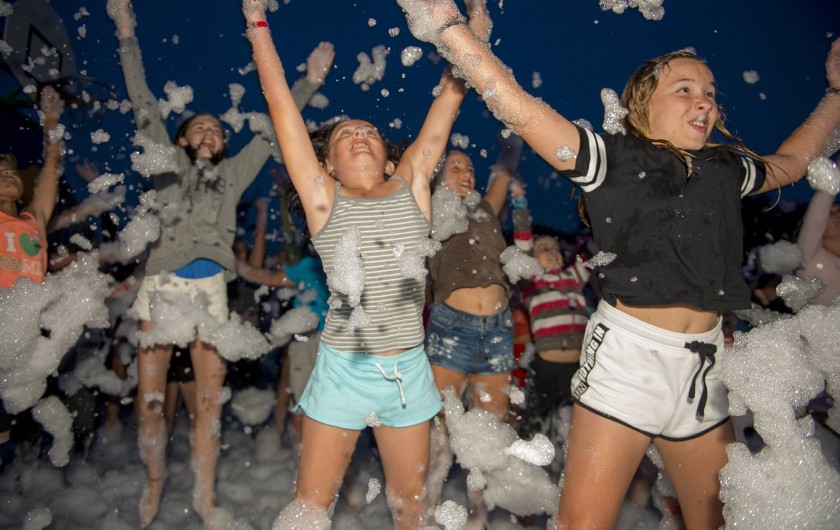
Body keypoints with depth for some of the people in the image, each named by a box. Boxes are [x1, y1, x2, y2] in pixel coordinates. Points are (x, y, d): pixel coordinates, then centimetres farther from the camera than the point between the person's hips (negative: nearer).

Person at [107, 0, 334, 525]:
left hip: (210, 290, 1)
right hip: (162, 284, 0)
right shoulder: (169, 164, 14)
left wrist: (310, 82, 19)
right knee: (149, 398, 1)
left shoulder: (234, 172, 16)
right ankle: (155, 479, 25)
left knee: (211, 399, 1)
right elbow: (144, 103, 13)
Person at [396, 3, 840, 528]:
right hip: (628, 356, -5)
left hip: (706, 366, 6)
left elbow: (788, 164, 35)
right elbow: (519, 107, -14)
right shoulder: (616, 158, -5)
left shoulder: (726, 168, 13)